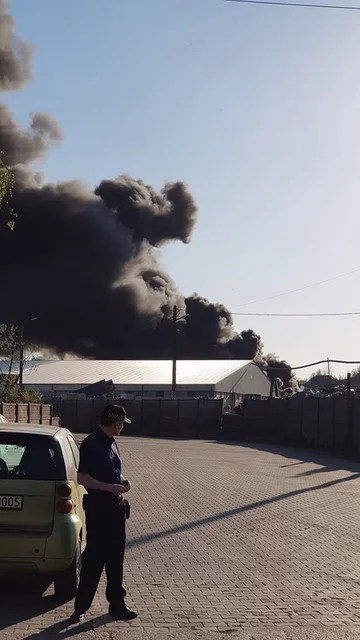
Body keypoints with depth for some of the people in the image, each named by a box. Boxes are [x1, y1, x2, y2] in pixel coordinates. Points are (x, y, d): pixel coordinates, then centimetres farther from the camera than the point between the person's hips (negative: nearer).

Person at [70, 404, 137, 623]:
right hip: (98, 508, -8)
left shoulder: (111, 443, 12)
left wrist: (121, 481, 5)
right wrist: (110, 487, -23)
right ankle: (81, 608, 8)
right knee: (94, 558, -3)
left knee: (115, 558, 13)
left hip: (116, 506, 8)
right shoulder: (91, 444, -15)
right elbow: (82, 478, -21)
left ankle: (117, 605, 22)